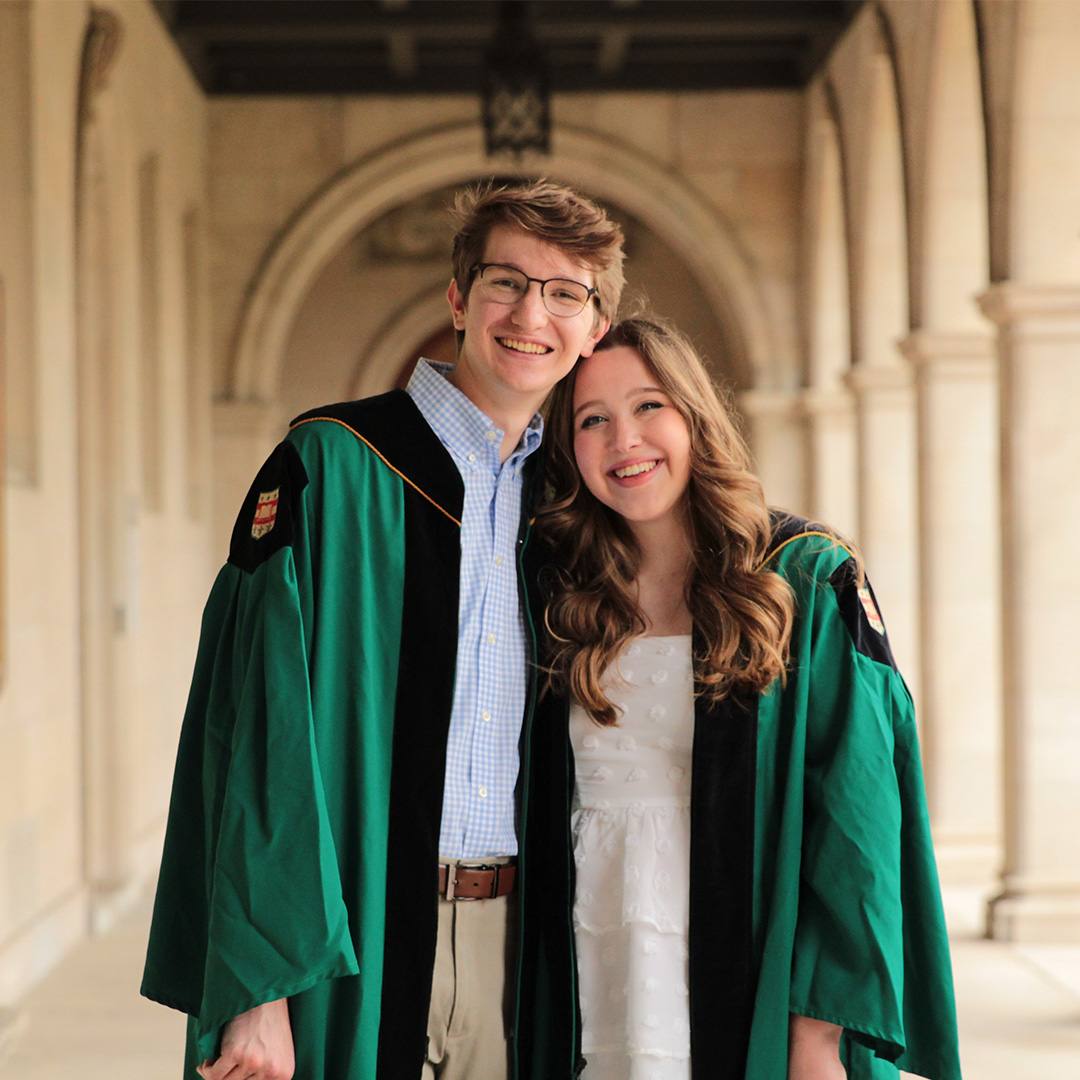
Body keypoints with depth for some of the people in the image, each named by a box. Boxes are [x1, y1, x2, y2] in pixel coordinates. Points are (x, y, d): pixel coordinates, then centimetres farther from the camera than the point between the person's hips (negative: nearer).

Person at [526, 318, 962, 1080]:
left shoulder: (810, 582, -4)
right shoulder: (568, 603, 6)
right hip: (600, 1014, 3)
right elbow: (550, 818, 11)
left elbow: (857, 809, -9)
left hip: (754, 1011, -3)